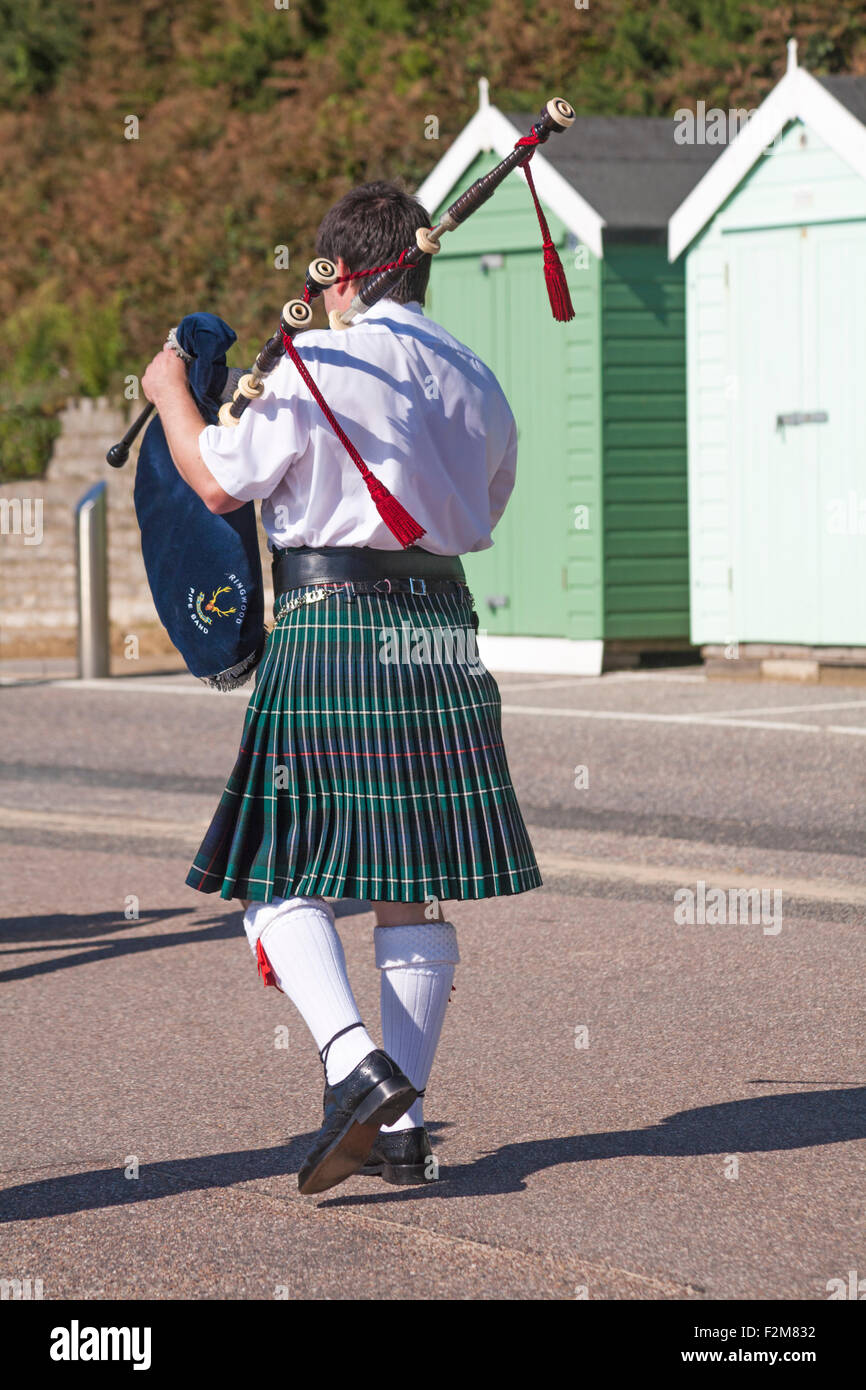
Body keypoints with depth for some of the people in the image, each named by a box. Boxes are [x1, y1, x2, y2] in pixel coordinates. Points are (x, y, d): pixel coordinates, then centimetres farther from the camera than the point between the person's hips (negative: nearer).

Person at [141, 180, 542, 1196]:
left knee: (280, 875, 1)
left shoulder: (321, 365, -8)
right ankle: (402, 1125, 9)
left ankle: (355, 1060, -21)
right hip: (440, 633, 5)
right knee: (413, 890, 9)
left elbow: (220, 481, -5)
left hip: (329, 627, -5)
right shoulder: (477, 386, 10)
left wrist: (170, 394, 12)